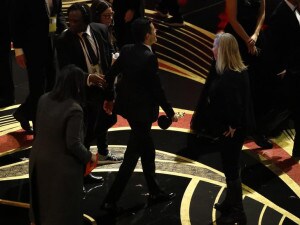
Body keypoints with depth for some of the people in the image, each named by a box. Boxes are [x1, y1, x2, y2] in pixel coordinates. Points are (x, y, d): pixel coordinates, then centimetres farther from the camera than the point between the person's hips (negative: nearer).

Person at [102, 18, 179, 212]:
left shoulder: (126, 50, 0)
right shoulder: (149, 58, -22)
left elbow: (110, 75, 7)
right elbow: (157, 89, -19)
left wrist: (110, 98, 22)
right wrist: (170, 112, -7)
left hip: (127, 106, 8)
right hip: (141, 110, -8)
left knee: (148, 150, 22)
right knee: (132, 156, 0)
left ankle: (155, 191, 34)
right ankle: (111, 199, 1)